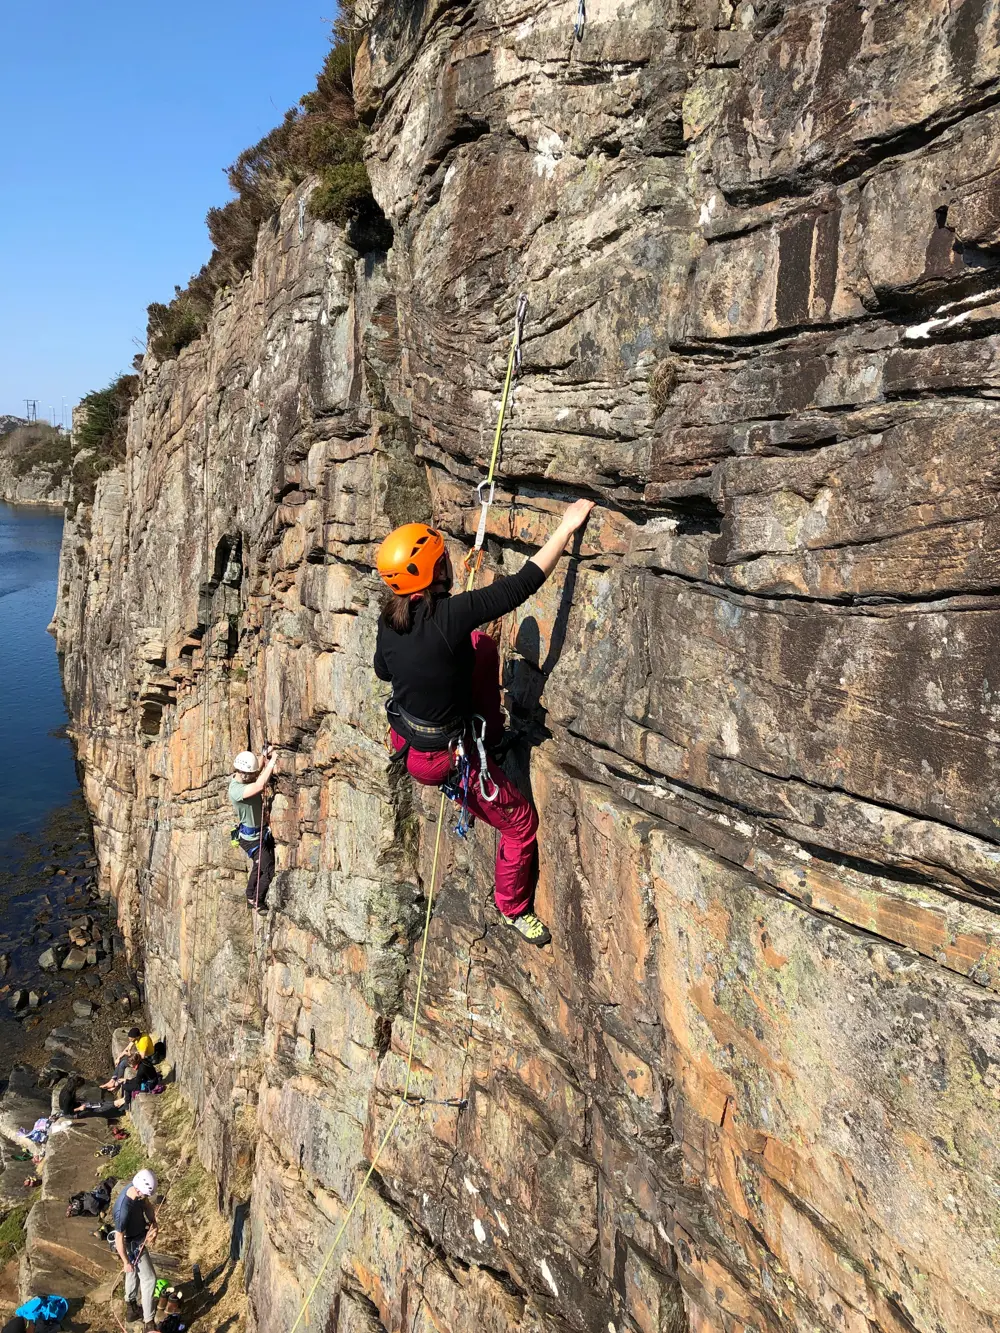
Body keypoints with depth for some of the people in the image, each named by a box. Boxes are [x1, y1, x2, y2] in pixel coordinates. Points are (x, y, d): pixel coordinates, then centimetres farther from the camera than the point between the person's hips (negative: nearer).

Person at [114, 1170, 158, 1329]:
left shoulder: (136, 1189, -18)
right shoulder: (124, 1210, -41)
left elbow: (147, 1205, 1)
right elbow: (119, 1238, -28)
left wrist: (153, 1225, -11)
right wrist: (126, 1262, -16)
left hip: (139, 1238, 8)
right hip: (134, 1245, -8)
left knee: (134, 1273, 27)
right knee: (149, 1279, 5)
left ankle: (131, 1309, 48)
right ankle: (148, 1321, 20)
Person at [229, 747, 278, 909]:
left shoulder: (247, 778, -5)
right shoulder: (235, 789, -31)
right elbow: (260, 786, -45)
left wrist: (266, 760, -20)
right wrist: (272, 762, -40)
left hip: (262, 831, 9)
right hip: (252, 837, -9)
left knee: (259, 867, 24)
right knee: (269, 871, -2)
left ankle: (251, 898, 43)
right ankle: (258, 903, 18)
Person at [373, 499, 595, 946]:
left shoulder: (389, 618, -10)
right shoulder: (449, 617, -33)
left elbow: (382, 671, 9)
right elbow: (521, 585, -31)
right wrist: (566, 528, -22)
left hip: (405, 736, 7)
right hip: (444, 758, -7)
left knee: (482, 643, 17)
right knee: (520, 821, 14)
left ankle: (490, 729, 35)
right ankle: (514, 909, 36)